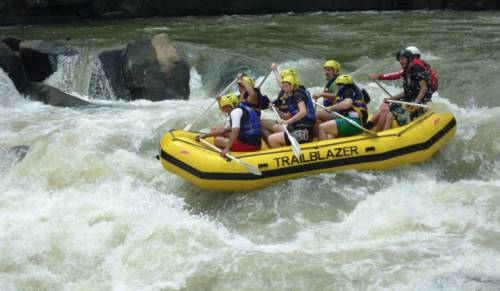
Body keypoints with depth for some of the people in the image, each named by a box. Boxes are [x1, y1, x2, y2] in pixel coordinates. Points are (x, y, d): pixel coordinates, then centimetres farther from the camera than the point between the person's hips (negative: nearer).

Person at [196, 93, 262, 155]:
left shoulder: (236, 111, -9)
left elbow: (236, 130, -26)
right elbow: (224, 130, 25)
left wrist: (227, 149, -29)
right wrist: (205, 135, 25)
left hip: (249, 145, -10)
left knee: (218, 140, -2)